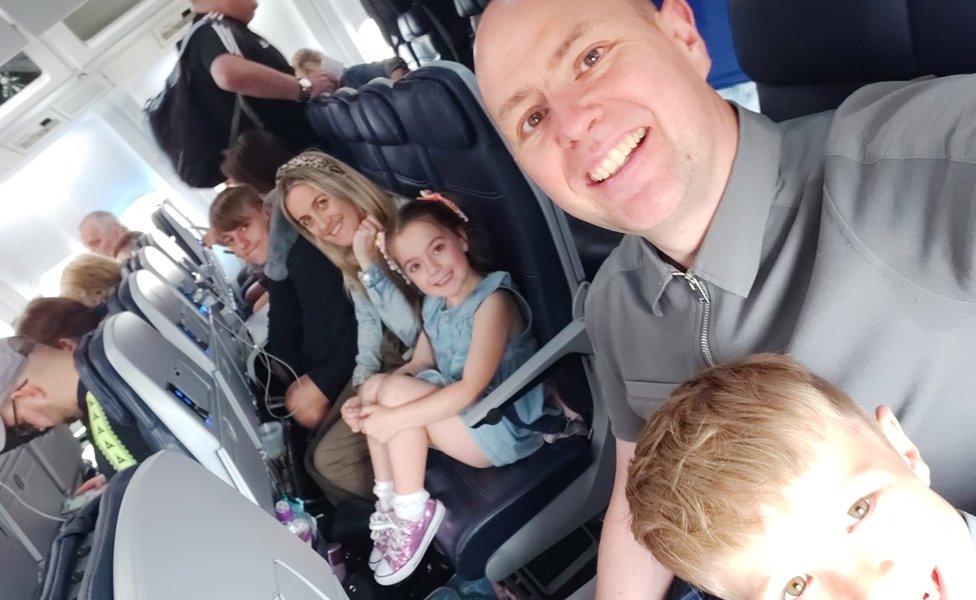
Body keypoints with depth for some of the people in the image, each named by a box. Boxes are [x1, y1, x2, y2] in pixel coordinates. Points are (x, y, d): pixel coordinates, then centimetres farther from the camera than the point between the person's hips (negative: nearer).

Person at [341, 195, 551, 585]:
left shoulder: (493, 301, -21)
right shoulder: (435, 304, 7)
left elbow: (470, 389, -27)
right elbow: (417, 366, 8)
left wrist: (395, 417, -26)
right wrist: (367, 403, -8)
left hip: (503, 430, -9)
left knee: (397, 391, -22)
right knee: (375, 385, 2)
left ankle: (413, 510, -10)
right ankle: (388, 500, 5)